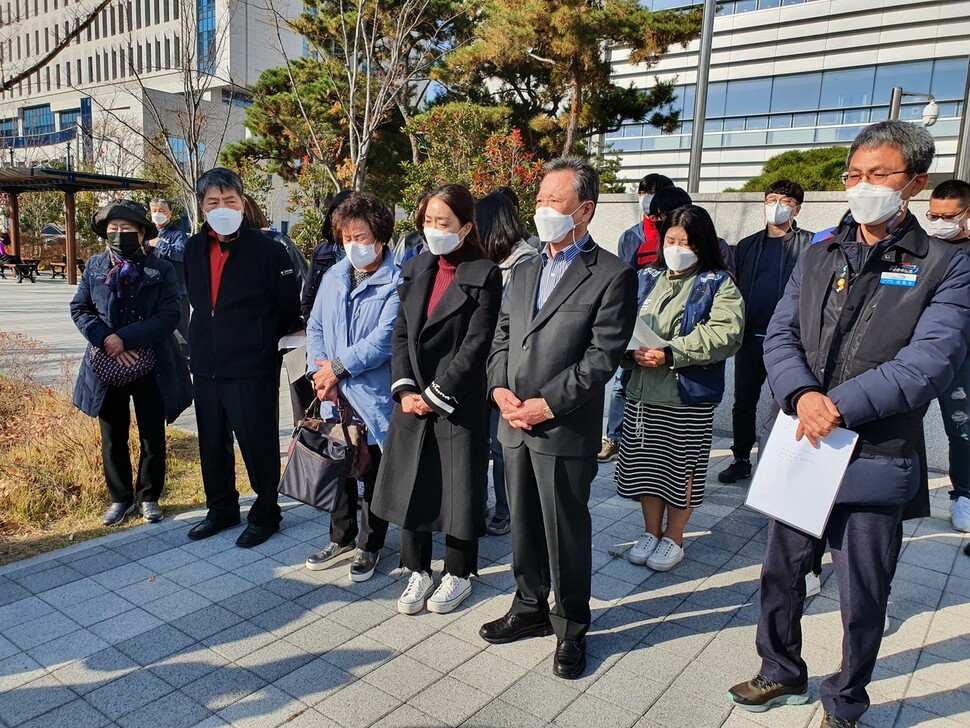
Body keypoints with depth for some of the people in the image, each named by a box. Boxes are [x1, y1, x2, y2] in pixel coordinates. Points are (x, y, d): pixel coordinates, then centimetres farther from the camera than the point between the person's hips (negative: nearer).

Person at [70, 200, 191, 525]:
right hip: (107, 367, 2)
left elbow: (169, 316, -14)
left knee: (153, 438, 9)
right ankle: (121, 498, 28)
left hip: (152, 368, -2)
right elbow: (80, 309, 2)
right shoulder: (95, 266, 3)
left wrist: (125, 339, -21)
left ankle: (148, 497, 26)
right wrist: (107, 340, -14)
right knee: (113, 439, 12)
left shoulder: (161, 270, -6)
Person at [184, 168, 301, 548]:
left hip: (252, 369, -6)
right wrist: (207, 337, 16)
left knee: (258, 444, 5)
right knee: (212, 444, 17)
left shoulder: (268, 251, -11)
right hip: (205, 366, 6)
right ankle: (221, 509, 36)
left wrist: (258, 341, 6)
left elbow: (289, 310, -4)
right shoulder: (194, 249, 6)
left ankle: (265, 515, 24)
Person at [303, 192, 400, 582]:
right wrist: (319, 372, -5)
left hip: (375, 396, -6)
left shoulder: (397, 283, -13)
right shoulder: (333, 276, 9)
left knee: (375, 475, 9)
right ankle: (341, 539, 36)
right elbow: (315, 327, 10)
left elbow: (385, 338, -20)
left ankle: (371, 546, 27)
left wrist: (337, 366, -15)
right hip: (334, 396, 6)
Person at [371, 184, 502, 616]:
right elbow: (400, 334, 7)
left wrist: (435, 394, -15)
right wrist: (404, 389, -5)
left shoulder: (484, 275, -9)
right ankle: (418, 571, 30)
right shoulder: (415, 270, 9)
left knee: (459, 488, 7)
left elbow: (476, 344, -14)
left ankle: (458, 574, 28)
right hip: (412, 400, 5)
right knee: (410, 484, 12)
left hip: (459, 403, -5)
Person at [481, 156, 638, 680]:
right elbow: (501, 339, 14)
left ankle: (571, 628, 27)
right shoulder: (523, 272, 14)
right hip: (515, 425, 6)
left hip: (566, 431, -6)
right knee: (523, 527, 18)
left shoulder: (612, 276, -8)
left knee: (567, 533, 7)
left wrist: (547, 405, -17)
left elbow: (602, 356, -14)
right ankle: (530, 608, 38)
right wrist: (499, 389, -3)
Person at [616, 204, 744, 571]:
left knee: (682, 467, 7)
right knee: (646, 463, 12)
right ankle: (651, 532, 30)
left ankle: (673, 538, 26)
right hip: (643, 391, 4)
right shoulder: (648, 279, 13)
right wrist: (631, 350, -15)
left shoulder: (718, 285, -3)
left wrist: (669, 354, -24)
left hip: (690, 395, -4)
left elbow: (724, 334, -18)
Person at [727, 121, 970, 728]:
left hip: (875, 460, -4)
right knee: (781, 572, 19)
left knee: (863, 599, 11)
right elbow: (780, 335, 0)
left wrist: (838, 406, -22)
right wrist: (803, 395, -18)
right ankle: (783, 674, 42)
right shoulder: (818, 256, 8)